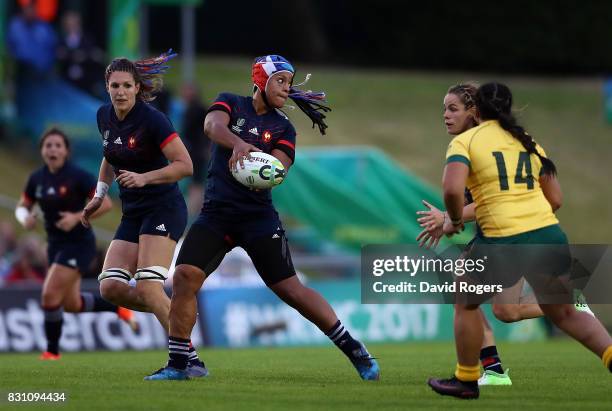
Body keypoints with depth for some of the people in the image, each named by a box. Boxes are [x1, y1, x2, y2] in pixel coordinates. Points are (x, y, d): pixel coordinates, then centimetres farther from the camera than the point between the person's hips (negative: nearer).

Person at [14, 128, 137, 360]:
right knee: (71, 304, 14)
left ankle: (52, 351, 0)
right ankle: (118, 306, 38)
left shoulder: (78, 177, -15)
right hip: (56, 244, 7)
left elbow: (105, 204, -15)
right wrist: (25, 217, -12)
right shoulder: (37, 179, 1)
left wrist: (77, 217, -26)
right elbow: (22, 207, 12)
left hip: (79, 243, -7)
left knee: (50, 295, -16)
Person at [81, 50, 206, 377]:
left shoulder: (151, 120, -16)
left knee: (148, 287, -22)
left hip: (163, 209, -8)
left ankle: (190, 359, -20)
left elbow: (185, 165, -17)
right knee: (110, 287, -7)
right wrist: (99, 197, 19)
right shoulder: (105, 117, 6)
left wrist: (144, 178, -26)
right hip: (133, 213, 8)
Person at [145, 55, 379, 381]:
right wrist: (239, 144, -39)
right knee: (185, 276, -13)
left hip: (258, 216, -1)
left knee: (290, 289, -6)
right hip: (216, 214, 1)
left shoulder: (283, 127, 5)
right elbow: (213, 125, -18)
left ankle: (355, 351, 3)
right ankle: (177, 364, -2)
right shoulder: (231, 103, 5)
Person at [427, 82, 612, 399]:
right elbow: (555, 199, 15)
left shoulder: (465, 141, 0)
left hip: (503, 243, -4)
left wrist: (455, 222, 2)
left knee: (466, 303, 23)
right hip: (550, 237, 4)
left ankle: (466, 380, 30)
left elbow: (452, 189, -17)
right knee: (562, 312, 23)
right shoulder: (527, 141, 15)